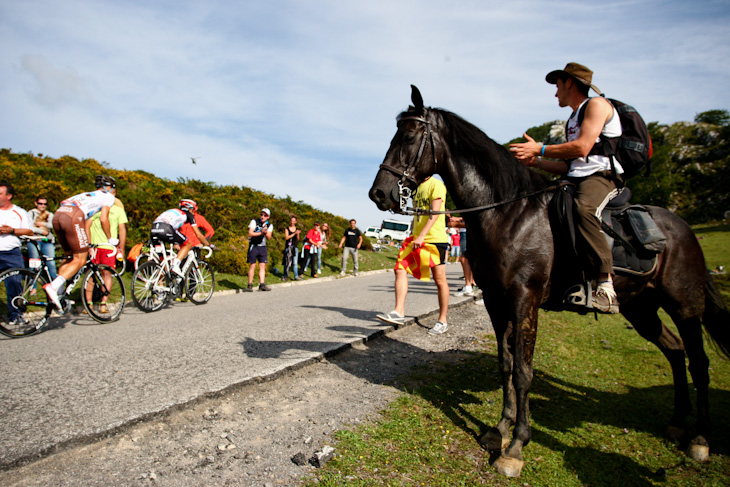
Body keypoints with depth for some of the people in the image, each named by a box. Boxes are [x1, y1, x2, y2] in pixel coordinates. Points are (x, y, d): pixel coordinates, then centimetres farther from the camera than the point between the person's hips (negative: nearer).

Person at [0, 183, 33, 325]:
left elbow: (29, 231, 6)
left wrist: (12, 230, -9)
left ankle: (15, 315, 7)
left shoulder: (20, 212, 12)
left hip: (12, 254, -1)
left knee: (14, 284, -4)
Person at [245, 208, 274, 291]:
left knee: (262, 266, 0)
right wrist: (260, 233, -25)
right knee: (252, 266, -3)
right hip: (253, 246, -3)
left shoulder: (269, 225, 6)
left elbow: (268, 237, -6)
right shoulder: (254, 222, -4)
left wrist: (266, 232, -26)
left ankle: (262, 285, 1)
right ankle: (250, 285, 4)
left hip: (263, 247, 3)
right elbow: (250, 233, -14)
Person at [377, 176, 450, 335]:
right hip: (416, 238, 8)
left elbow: (435, 213, -17)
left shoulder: (436, 185, -7)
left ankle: (442, 322, 11)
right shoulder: (416, 188, 19)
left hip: (435, 239, -8)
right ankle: (399, 313, -6)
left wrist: (421, 236, -24)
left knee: (440, 280, 1)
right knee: (400, 269, -7)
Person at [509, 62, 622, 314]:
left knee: (583, 209, -39)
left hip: (603, 176, -9)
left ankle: (606, 286, -39)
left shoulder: (597, 104, 0)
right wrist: (536, 162, 12)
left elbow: (581, 148, -16)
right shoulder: (573, 120, 27)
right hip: (576, 179, 10)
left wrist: (540, 149, -10)